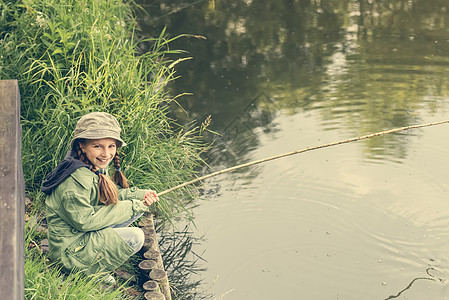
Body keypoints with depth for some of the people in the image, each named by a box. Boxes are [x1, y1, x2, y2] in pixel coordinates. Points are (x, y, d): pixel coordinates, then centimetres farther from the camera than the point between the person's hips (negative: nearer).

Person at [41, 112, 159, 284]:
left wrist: (138, 195, -3)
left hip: (84, 233, 10)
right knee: (134, 238, -21)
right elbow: (84, 221, -26)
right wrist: (130, 206, -20)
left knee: (138, 207, 5)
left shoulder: (96, 167, 1)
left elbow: (108, 194, 14)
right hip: (69, 250, -10)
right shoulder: (77, 179, -29)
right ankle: (90, 273, -4)